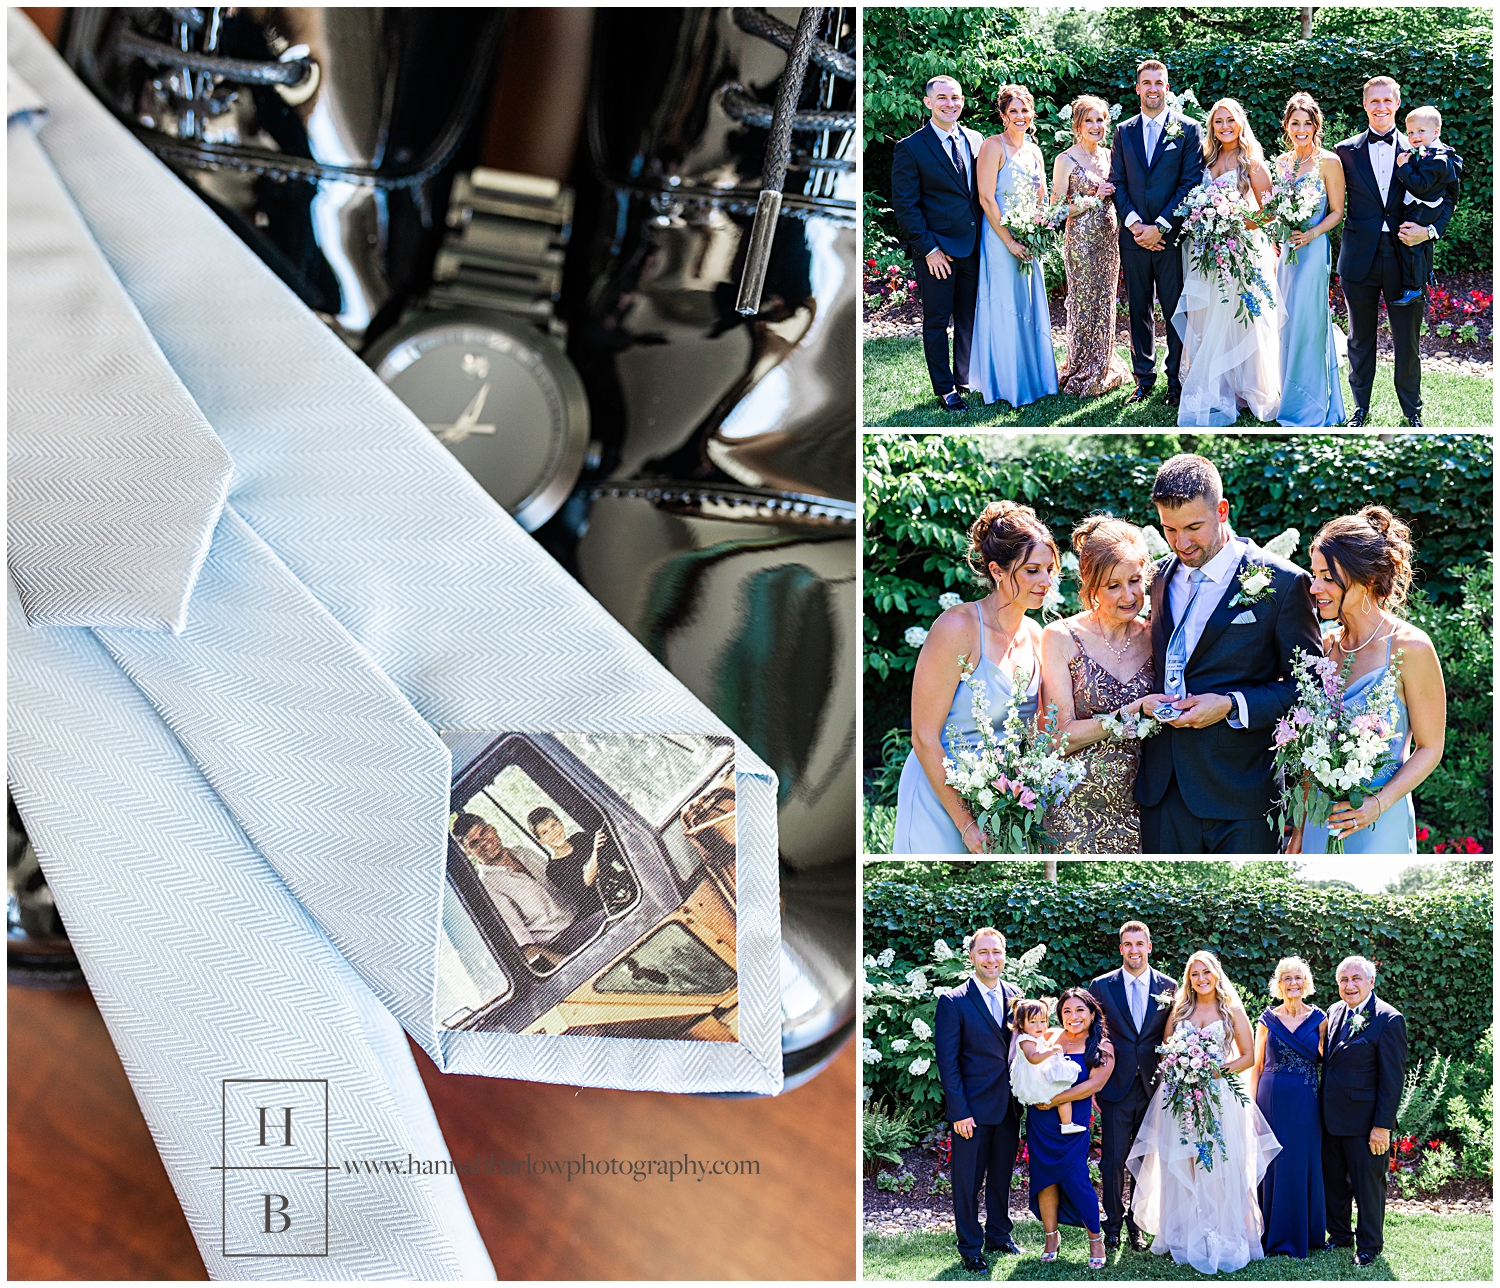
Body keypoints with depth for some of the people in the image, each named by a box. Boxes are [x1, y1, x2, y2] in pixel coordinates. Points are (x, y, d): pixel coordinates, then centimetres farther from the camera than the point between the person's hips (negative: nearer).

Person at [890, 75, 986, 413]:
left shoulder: (976, 140, 8)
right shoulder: (911, 148, -8)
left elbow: (983, 191, 15)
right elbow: (904, 205, -9)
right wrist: (928, 248, -14)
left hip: (974, 246, 5)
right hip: (938, 251, -5)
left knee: (970, 318, 13)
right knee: (937, 321, 4)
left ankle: (965, 378, 27)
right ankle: (945, 389, 14)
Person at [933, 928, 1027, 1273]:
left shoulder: (1014, 995, 6)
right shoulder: (953, 1002, -11)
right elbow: (947, 1062, -11)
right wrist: (958, 1111, -14)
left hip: (1009, 1105, 5)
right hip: (973, 1108, -5)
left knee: (1002, 1175, 17)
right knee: (968, 1181, 4)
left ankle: (999, 1235, 33)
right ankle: (970, 1248, 17)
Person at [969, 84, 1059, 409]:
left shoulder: (1034, 151, 12)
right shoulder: (994, 147, -9)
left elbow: (1041, 199, 16)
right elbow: (986, 198, -15)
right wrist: (1009, 241, -17)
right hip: (1000, 237, -7)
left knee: (1030, 306, 10)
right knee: (1003, 308, -3)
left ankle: (1032, 377, 20)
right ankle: (1003, 384, 5)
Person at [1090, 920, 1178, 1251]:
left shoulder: (1169, 987, 4)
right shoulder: (1101, 986, 1)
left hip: (1154, 1087, 1)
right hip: (1116, 1086, -1)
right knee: (1112, 1160, 0)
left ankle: (1137, 1223, 21)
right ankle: (1113, 1224, 15)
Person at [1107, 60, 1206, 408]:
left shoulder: (1188, 130, 1)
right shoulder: (1124, 131, 12)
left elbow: (1191, 183, -5)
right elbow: (1117, 183, 8)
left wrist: (1160, 226, -12)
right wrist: (1135, 224, -7)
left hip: (1172, 234, -3)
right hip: (1134, 236, 3)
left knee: (1175, 310, 1)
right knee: (1139, 310, 8)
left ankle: (1176, 381, 9)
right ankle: (1144, 377, 16)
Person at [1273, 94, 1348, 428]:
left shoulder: (1328, 161, -6)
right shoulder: (1281, 162, 11)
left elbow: (1337, 212, -5)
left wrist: (1310, 234, -19)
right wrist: (1275, 250, 9)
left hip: (1312, 250, -6)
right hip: (1285, 250, 6)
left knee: (1307, 322, -5)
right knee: (1287, 323, 10)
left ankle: (1311, 404, 3)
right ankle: (1290, 398, 21)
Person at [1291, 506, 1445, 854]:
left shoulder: (1409, 648, -11)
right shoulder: (1328, 645, 6)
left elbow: (1429, 749, -7)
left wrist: (1379, 804, -20)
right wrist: (1301, 830, 10)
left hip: (1378, 825, -5)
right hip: (1321, 821, 5)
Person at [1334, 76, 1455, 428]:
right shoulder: (1346, 151, 4)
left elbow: (1445, 200, 6)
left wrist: (1429, 231, -10)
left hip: (1404, 257, 0)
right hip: (1360, 259, 0)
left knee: (1407, 339, 6)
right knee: (1361, 338, 12)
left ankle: (1412, 409, 20)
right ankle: (1361, 406, 26)